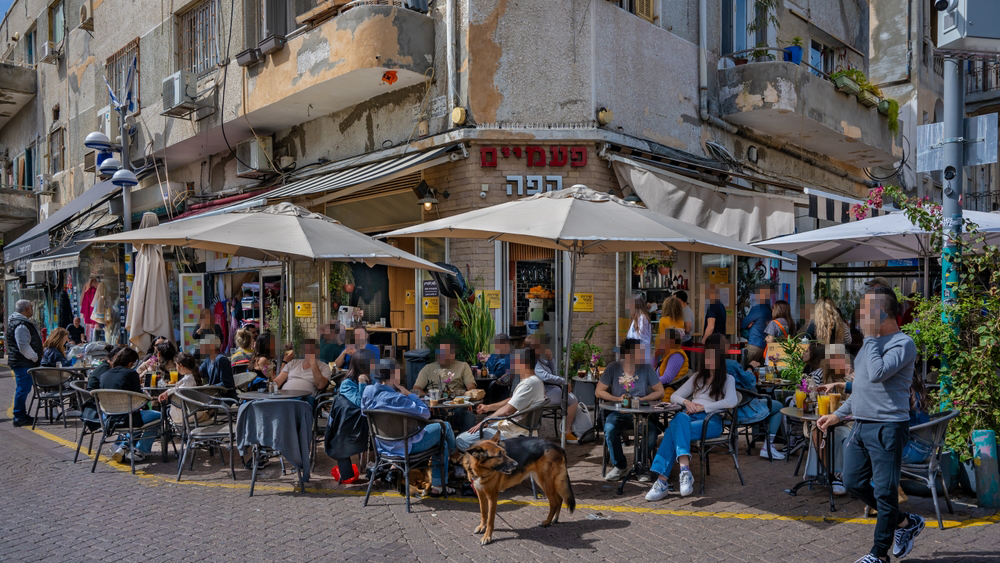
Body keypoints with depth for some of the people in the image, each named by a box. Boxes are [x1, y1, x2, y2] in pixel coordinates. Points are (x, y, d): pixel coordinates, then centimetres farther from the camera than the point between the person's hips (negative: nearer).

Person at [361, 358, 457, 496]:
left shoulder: (368, 392, -9)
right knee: (445, 427, 11)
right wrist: (409, 394, -14)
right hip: (405, 446, -9)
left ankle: (438, 486, 35)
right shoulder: (395, 399, -33)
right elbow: (425, 413, -25)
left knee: (442, 442, 25)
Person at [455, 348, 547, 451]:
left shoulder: (529, 383, -24)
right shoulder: (534, 381, 11)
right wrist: (488, 407, 21)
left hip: (510, 432, -11)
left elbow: (506, 411, -26)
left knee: (461, 440, -12)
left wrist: (483, 422, -15)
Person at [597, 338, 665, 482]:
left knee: (651, 431, -29)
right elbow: (599, 392, 3)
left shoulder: (646, 368, 2)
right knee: (610, 429, -31)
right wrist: (618, 399, -11)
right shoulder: (613, 367, 1)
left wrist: (642, 399, -13)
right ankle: (619, 465, -3)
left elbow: (660, 392, 3)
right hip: (618, 413, 0)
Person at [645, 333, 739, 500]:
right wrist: (686, 402, 1)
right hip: (690, 416, 4)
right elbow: (674, 396, 24)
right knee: (679, 418, -36)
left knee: (674, 430, -34)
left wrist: (703, 407, -13)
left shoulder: (728, 379, 13)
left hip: (712, 421, -4)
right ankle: (685, 469, -51)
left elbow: (732, 401, -9)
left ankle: (663, 480, -44)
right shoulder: (698, 377, 28)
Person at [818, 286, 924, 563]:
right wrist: (839, 414, 22)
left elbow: (877, 374, -29)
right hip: (861, 426, 9)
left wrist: (871, 337, -18)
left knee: (884, 491, 1)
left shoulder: (903, 344, -12)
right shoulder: (872, 342, 16)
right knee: (854, 482, 12)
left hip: (888, 428, -9)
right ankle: (905, 522, 31)